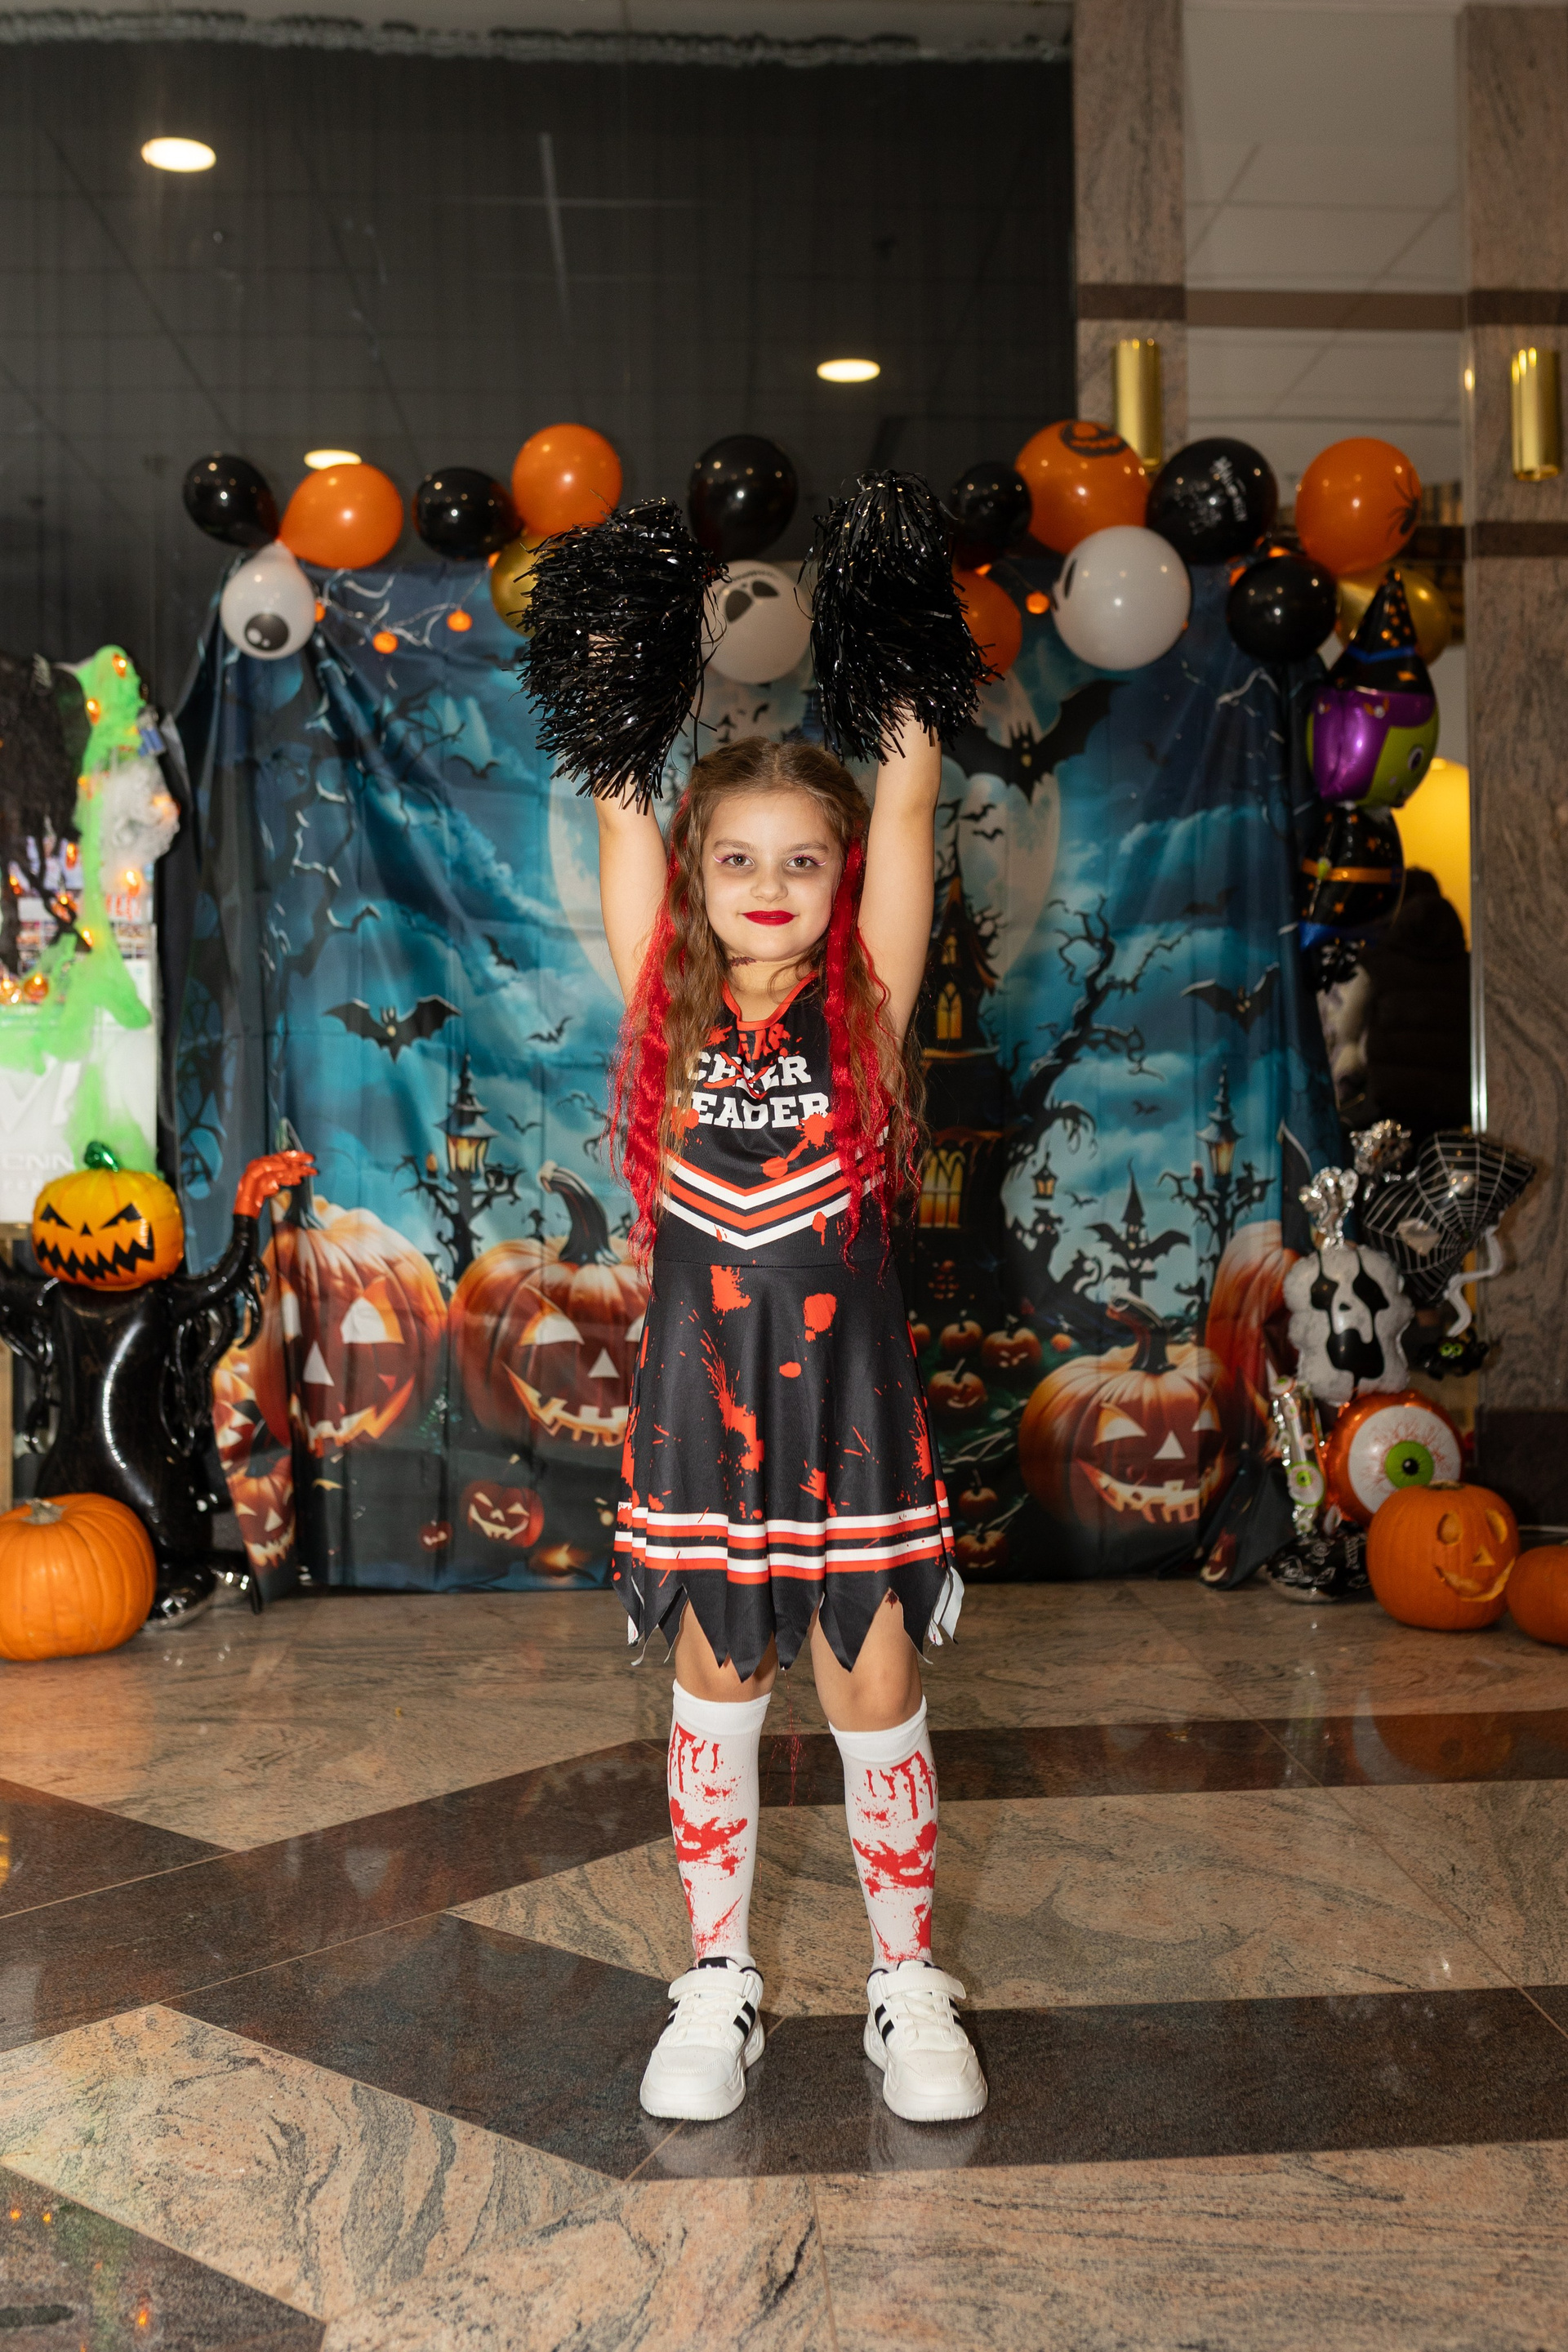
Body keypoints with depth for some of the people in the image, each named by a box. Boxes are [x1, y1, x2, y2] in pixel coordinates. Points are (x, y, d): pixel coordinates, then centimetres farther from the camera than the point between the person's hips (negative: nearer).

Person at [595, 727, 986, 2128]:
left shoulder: (867, 1005, -2)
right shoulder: (670, 1005, 1)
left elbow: (908, 811, -8)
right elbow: (622, 813, -3)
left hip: (846, 1393, -1)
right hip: (704, 1389, 1)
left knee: (876, 1694, 8)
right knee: (717, 1685, 14)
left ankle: (908, 1983, 26)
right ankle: (719, 1981, 28)